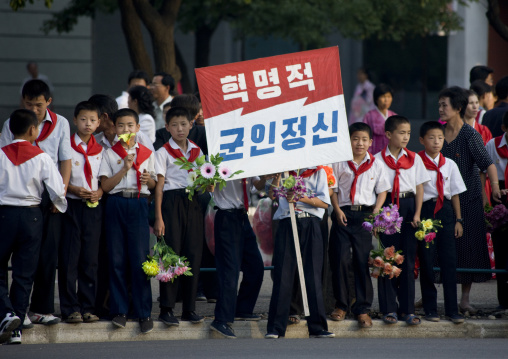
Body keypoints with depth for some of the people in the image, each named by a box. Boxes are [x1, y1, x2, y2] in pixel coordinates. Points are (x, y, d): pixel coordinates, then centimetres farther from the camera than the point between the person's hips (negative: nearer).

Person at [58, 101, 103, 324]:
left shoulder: (100, 151, 11)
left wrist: (100, 191, -4)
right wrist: (74, 190, -15)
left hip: (94, 206, 3)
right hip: (72, 205, -3)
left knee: (90, 259, 4)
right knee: (69, 258, -5)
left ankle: (87, 307, 9)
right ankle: (70, 308, -1)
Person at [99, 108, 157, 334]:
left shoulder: (146, 154, 12)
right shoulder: (110, 154, 9)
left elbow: (153, 185, 14)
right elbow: (105, 185, 1)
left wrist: (149, 179, -7)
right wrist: (124, 168, -8)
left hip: (139, 205, 0)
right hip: (116, 204, 0)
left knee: (140, 258, -5)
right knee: (116, 258, -1)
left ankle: (143, 312, 0)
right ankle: (119, 310, 6)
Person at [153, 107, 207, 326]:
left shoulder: (196, 152, 14)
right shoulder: (163, 152, 0)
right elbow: (159, 186, -4)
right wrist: (158, 218, -10)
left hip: (192, 204, 4)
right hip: (171, 203, -4)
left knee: (193, 254, 1)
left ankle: (189, 308, 8)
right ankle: (166, 309, -4)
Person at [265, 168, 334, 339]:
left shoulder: (318, 172, 14)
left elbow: (324, 202, 2)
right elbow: (271, 194, 2)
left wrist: (301, 197, -10)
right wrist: (277, 176, -8)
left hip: (310, 224, 0)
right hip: (287, 224, 0)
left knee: (313, 275, -1)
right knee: (283, 275, -4)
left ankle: (317, 327, 3)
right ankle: (275, 328, -3)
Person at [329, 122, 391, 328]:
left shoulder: (376, 165, 6)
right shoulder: (340, 163, 4)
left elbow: (382, 190, 10)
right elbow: (333, 189, 6)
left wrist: (376, 211, -4)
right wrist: (337, 210, -6)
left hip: (365, 215, 0)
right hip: (343, 215, 0)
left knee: (363, 261, -1)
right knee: (340, 260, -1)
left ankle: (362, 309, 3)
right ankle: (341, 305, 12)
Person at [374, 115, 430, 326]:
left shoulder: (414, 159, 9)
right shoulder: (378, 160, 1)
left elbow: (419, 188, 8)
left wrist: (417, 213, -2)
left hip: (408, 207, 2)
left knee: (408, 259, 2)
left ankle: (407, 309, 6)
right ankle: (389, 309, 6)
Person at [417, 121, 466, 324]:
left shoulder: (449, 165, 10)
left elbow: (455, 194, 14)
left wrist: (458, 220, 10)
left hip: (445, 211, 3)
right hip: (425, 210, -3)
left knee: (449, 260, -1)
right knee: (426, 261, 0)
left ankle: (452, 310, 2)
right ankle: (430, 309, 10)